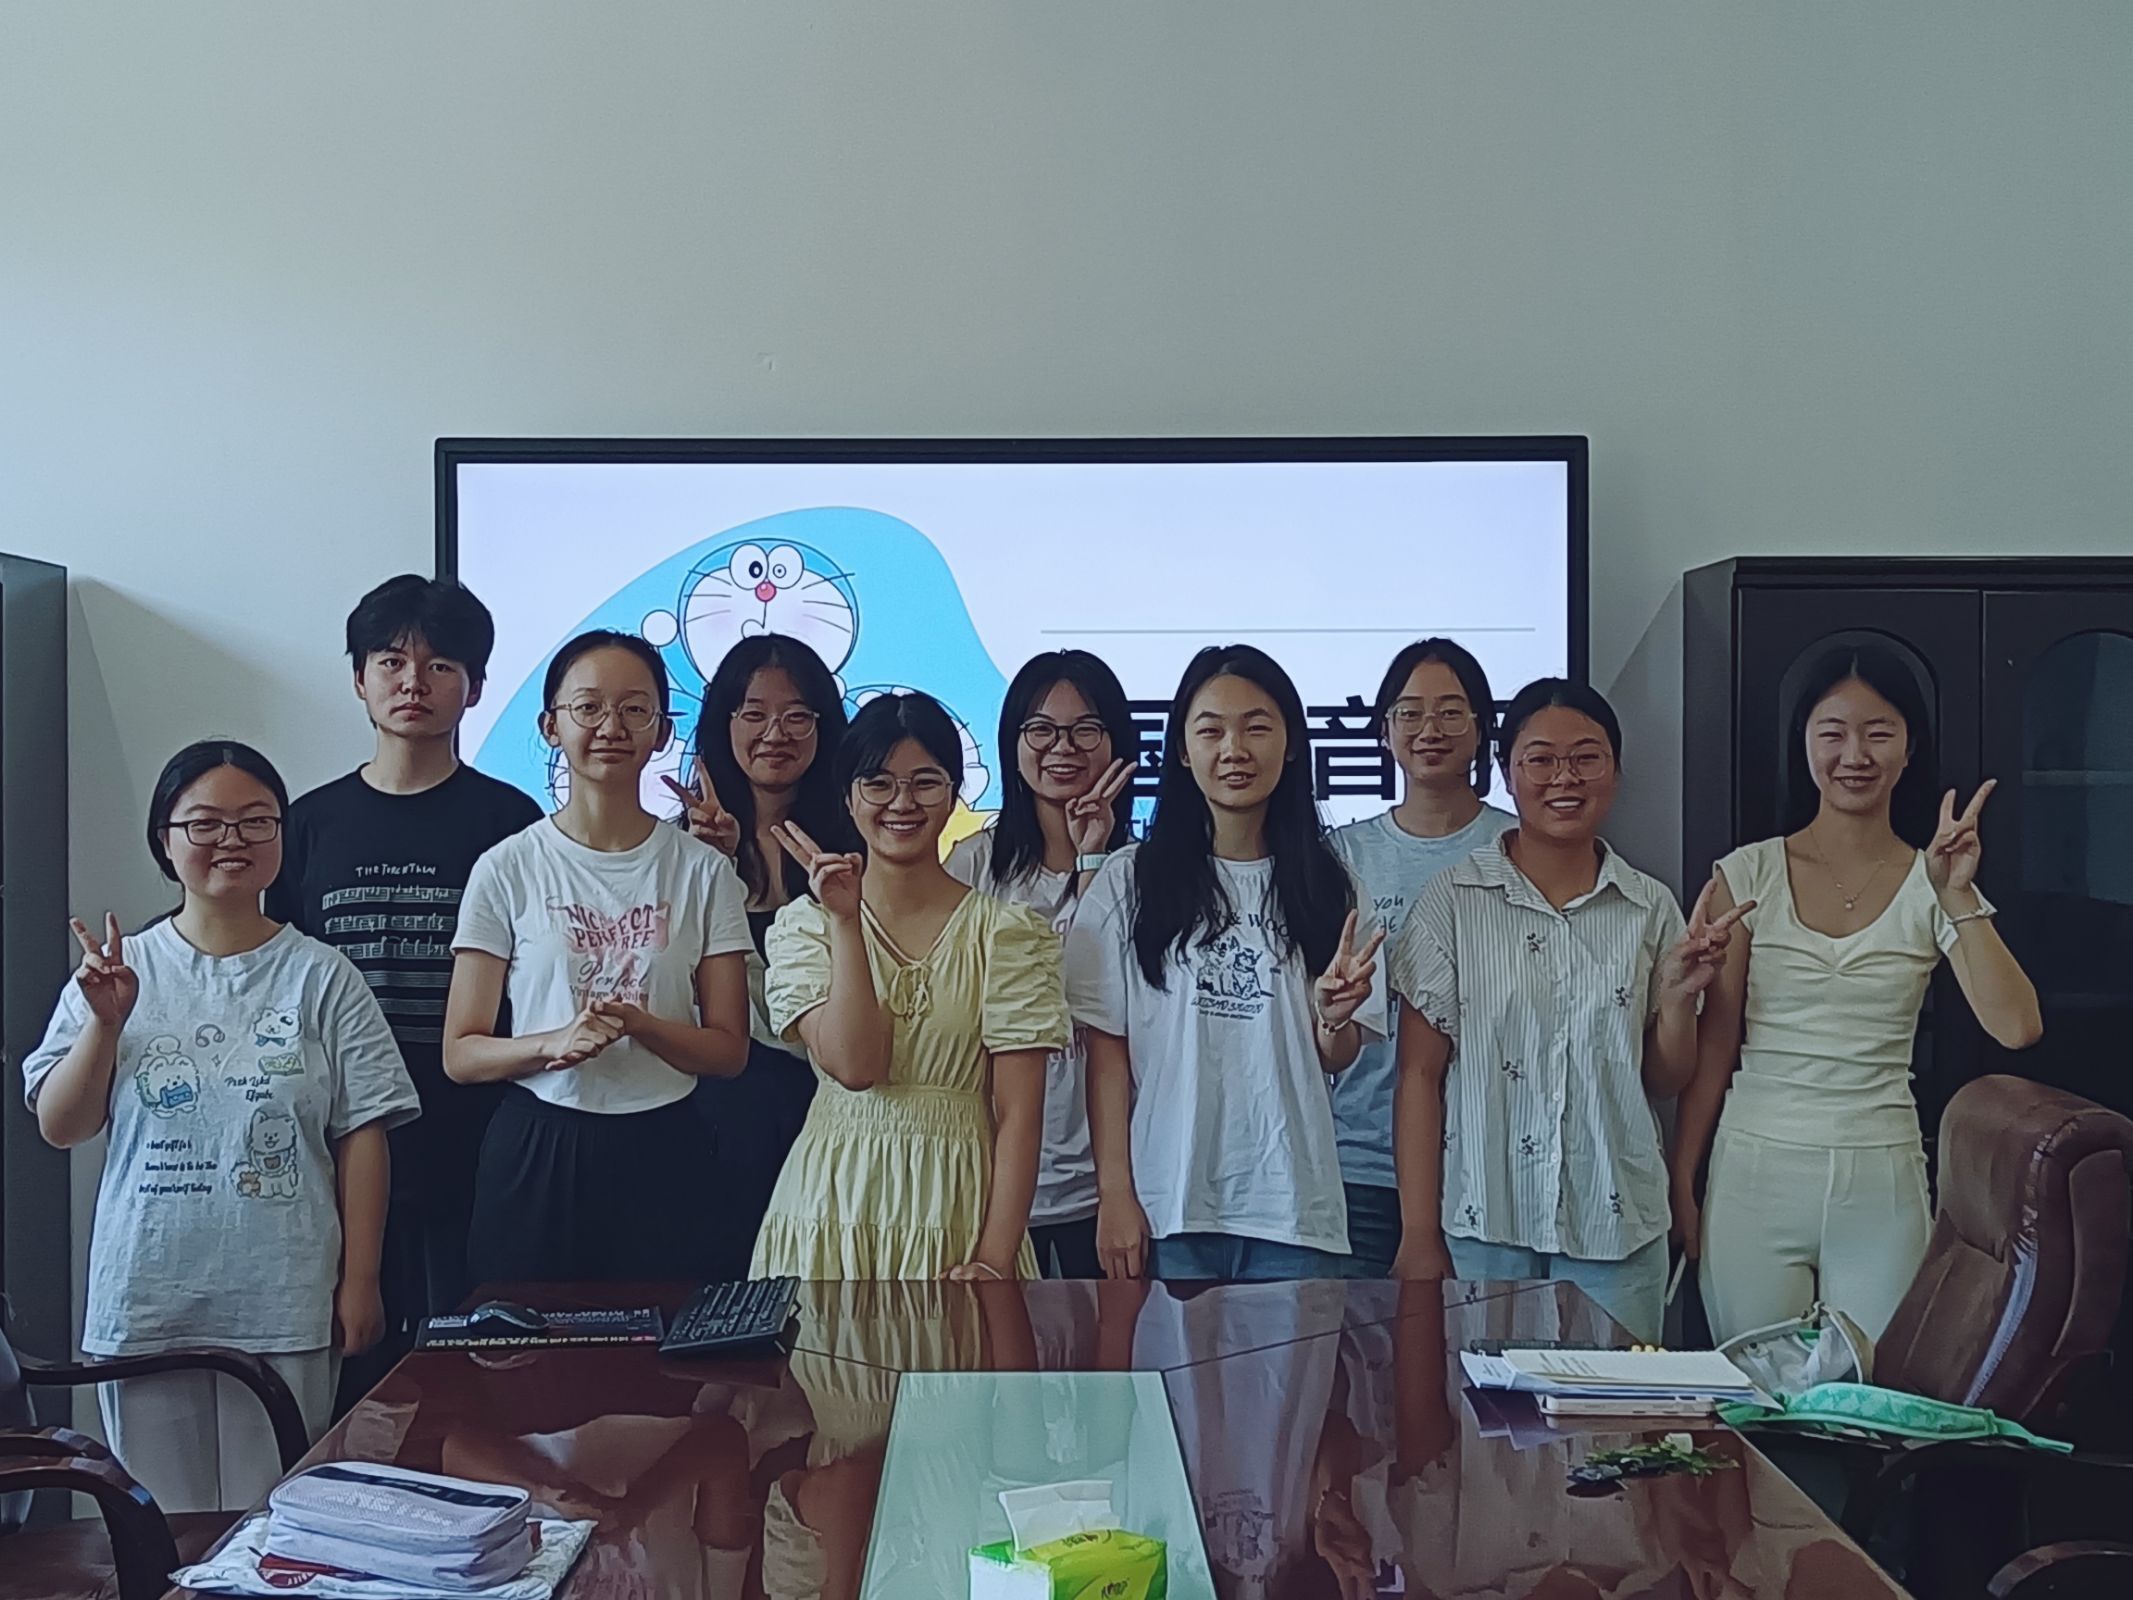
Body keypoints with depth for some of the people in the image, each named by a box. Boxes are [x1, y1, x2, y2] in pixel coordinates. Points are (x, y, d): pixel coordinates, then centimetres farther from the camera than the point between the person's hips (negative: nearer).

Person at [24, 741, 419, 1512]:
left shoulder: (322, 978, 0)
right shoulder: (118, 972, 5)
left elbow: (363, 1136, 0)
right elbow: (59, 1127, 3)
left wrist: (359, 1281, -2)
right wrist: (105, 1022, -12)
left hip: (286, 1306, -1)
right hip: (146, 1303, 2)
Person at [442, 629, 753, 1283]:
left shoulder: (702, 871, 3)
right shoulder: (507, 870, 0)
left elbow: (728, 1050, 2)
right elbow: (460, 1054, -1)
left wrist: (639, 1024, -16)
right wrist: (554, 1044, -19)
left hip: (661, 1154, 1)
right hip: (534, 1154, -1)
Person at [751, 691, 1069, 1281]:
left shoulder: (1006, 930, -2)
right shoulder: (803, 924, 2)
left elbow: (1019, 1114, -7)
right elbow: (854, 1066, -13)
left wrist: (994, 1260, -15)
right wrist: (845, 920, -15)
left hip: (957, 1216, -1)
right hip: (834, 1210, 1)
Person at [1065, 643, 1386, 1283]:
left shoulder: (1325, 887, 6)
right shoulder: (1129, 881, 0)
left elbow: (1335, 1060, 10)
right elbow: (1107, 1048, 0)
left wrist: (1333, 1014, -12)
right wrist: (1114, 1193, -5)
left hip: (1292, 1206, 2)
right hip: (1165, 1206, -2)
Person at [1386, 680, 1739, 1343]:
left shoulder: (1651, 908, 6)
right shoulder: (1453, 903, -2)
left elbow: (1665, 1083, 12)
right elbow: (1419, 1074, -3)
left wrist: (1679, 994, -7)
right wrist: (1419, 1238, -6)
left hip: (1616, 1229, 2)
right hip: (1480, 1226, -2)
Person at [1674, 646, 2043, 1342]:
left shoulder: (1932, 885, 2)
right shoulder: (1750, 875, 1)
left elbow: (2017, 1026, -11)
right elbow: (1714, 1042, 3)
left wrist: (1957, 897, -18)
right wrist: (1681, 1181, 1)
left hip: (1881, 1182, 0)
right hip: (1756, 1173, 0)